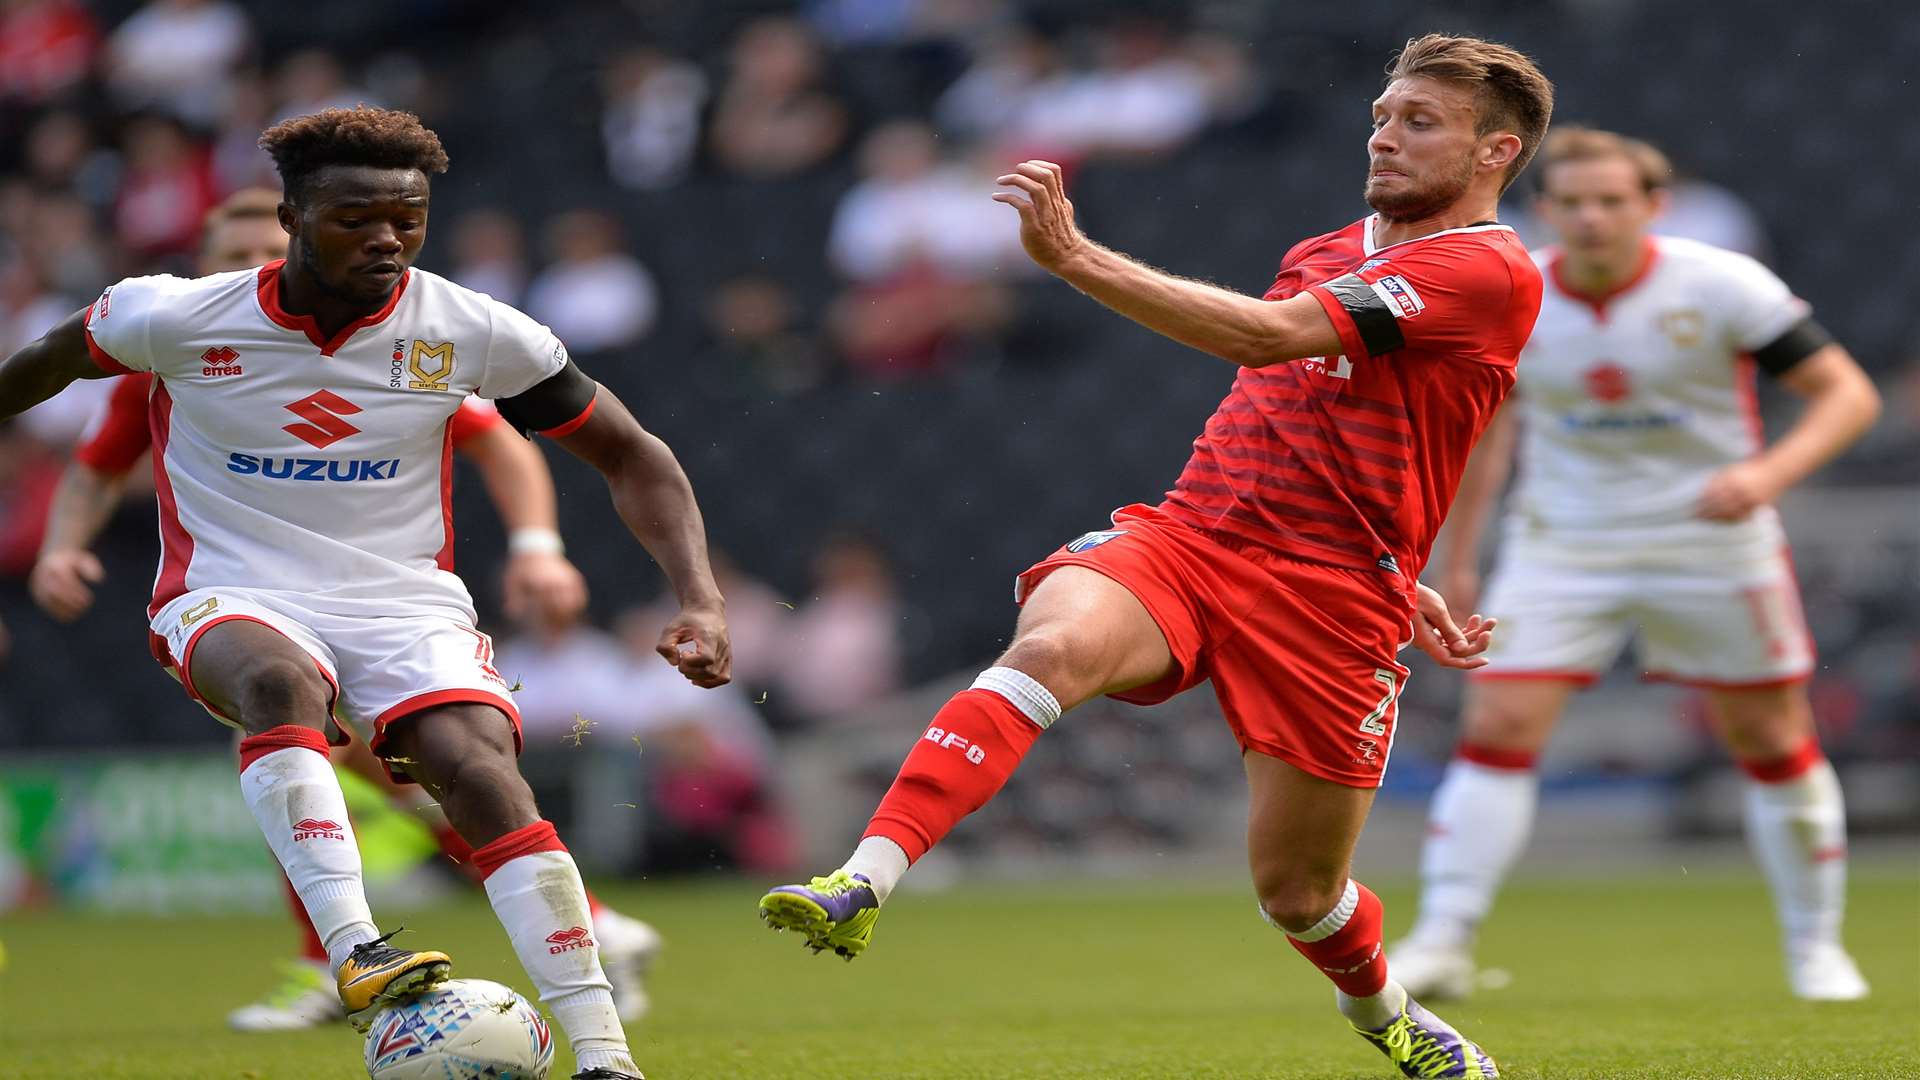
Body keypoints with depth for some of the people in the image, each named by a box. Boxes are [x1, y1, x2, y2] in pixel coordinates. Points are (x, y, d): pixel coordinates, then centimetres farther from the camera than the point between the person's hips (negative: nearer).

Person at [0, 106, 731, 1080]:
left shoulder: (471, 332, -4)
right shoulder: (176, 317, -7)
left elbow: (631, 458, 4)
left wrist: (699, 598, -8)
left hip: (407, 606, 1)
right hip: (233, 598, -1)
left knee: (481, 773, -28)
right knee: (280, 680, -39)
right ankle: (355, 951, -50)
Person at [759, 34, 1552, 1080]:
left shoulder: (1491, 274, -8)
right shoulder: (1320, 255, 19)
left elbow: (1265, 335, -20)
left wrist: (1074, 255, -25)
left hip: (1329, 600, -5)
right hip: (1185, 531, 5)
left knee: (1296, 891, 5)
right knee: (1051, 646, -29)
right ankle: (860, 887, -42)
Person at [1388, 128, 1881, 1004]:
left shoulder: (1720, 286, -15)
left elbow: (1848, 393, -13)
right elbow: (1486, 421, 12)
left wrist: (1769, 473, -31)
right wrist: (1457, 560, 11)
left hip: (1711, 539, -1)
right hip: (1561, 544, 1)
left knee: (1773, 739, 5)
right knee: (1498, 726, -13)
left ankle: (1816, 945, 23)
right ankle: (1441, 946, -9)